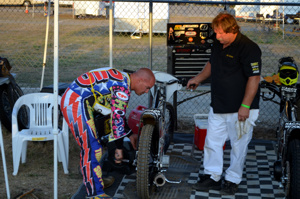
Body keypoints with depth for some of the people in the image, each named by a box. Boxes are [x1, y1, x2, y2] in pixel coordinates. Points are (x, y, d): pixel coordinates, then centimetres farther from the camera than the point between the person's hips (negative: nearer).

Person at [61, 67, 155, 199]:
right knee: (91, 148, -12)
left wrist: (130, 134, 30)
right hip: (76, 103, -11)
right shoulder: (122, 88, -17)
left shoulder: (122, 78, 16)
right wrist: (119, 147, -11)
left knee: (90, 145, 23)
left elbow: (119, 111, 26)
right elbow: (117, 117, -18)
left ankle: (93, 179, 38)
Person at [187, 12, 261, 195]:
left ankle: (233, 180, 18)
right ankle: (212, 177, 22)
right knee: (212, 141, 10)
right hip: (218, 106, 8)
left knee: (238, 145, 5)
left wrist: (245, 106, -21)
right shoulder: (218, 44, 7)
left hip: (240, 109, -8)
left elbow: (254, 78, -20)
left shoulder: (248, 48, -18)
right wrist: (198, 79, 17)